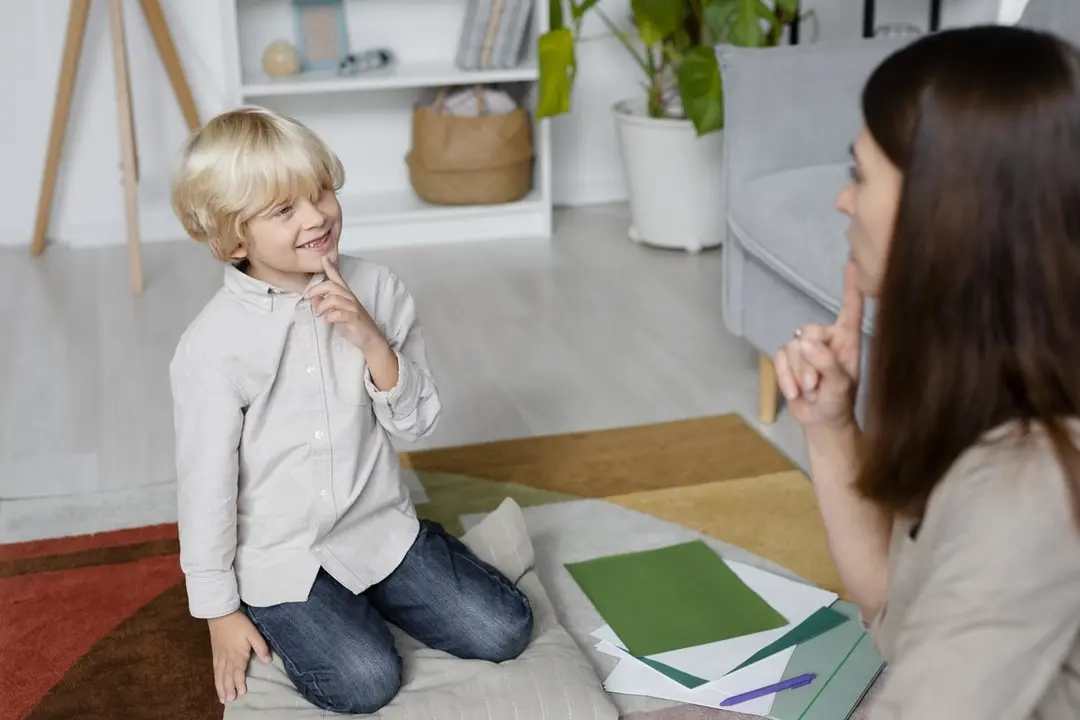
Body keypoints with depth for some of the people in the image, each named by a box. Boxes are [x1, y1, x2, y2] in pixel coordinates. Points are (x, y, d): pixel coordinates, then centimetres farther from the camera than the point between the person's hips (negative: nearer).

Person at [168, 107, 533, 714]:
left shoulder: (376, 289, -7)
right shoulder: (213, 345, -16)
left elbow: (418, 423, -4)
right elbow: (206, 481, -9)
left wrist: (371, 338, -21)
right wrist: (221, 611, -3)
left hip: (381, 528, 4)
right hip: (278, 558, -3)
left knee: (504, 630, -4)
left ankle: (364, 599, 20)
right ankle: (287, 622, 11)